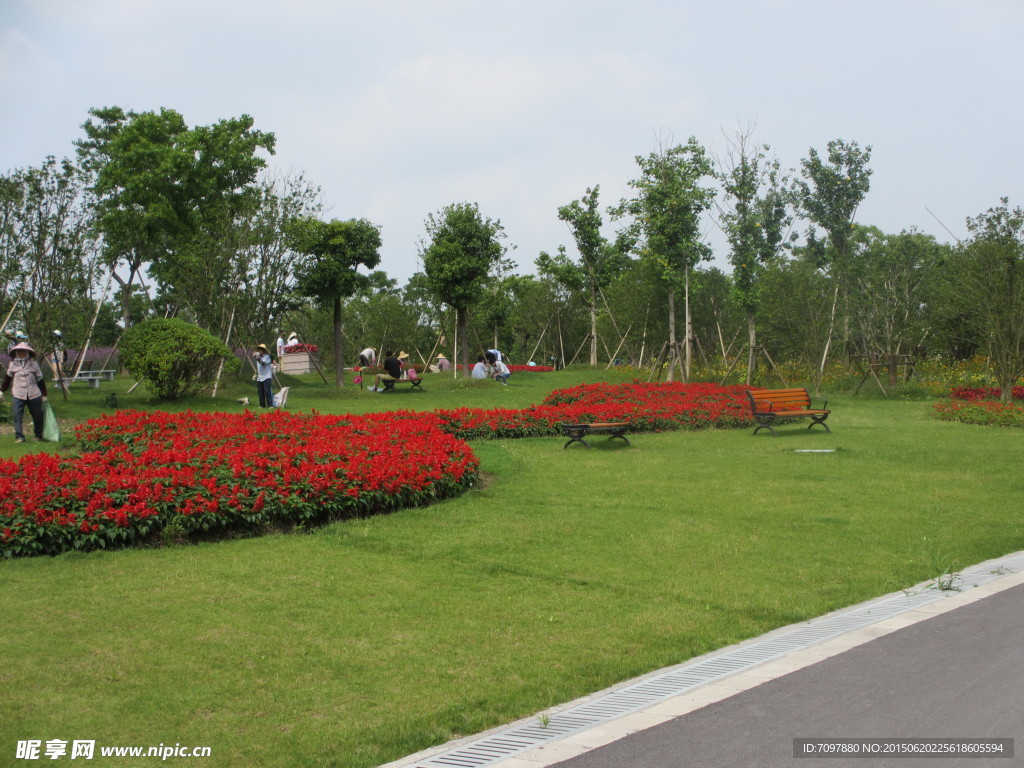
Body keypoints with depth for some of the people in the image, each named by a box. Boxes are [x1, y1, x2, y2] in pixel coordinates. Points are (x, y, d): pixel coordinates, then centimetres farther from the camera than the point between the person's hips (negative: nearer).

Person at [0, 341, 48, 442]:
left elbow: (40, 379, 8)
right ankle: (19, 437, -10)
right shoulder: (13, 364, 5)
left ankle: (38, 435, 25)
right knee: (17, 416, -12)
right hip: (18, 395, 0)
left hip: (34, 395, 0)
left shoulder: (33, 364, 3)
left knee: (37, 416, 8)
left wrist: (44, 395, 9)